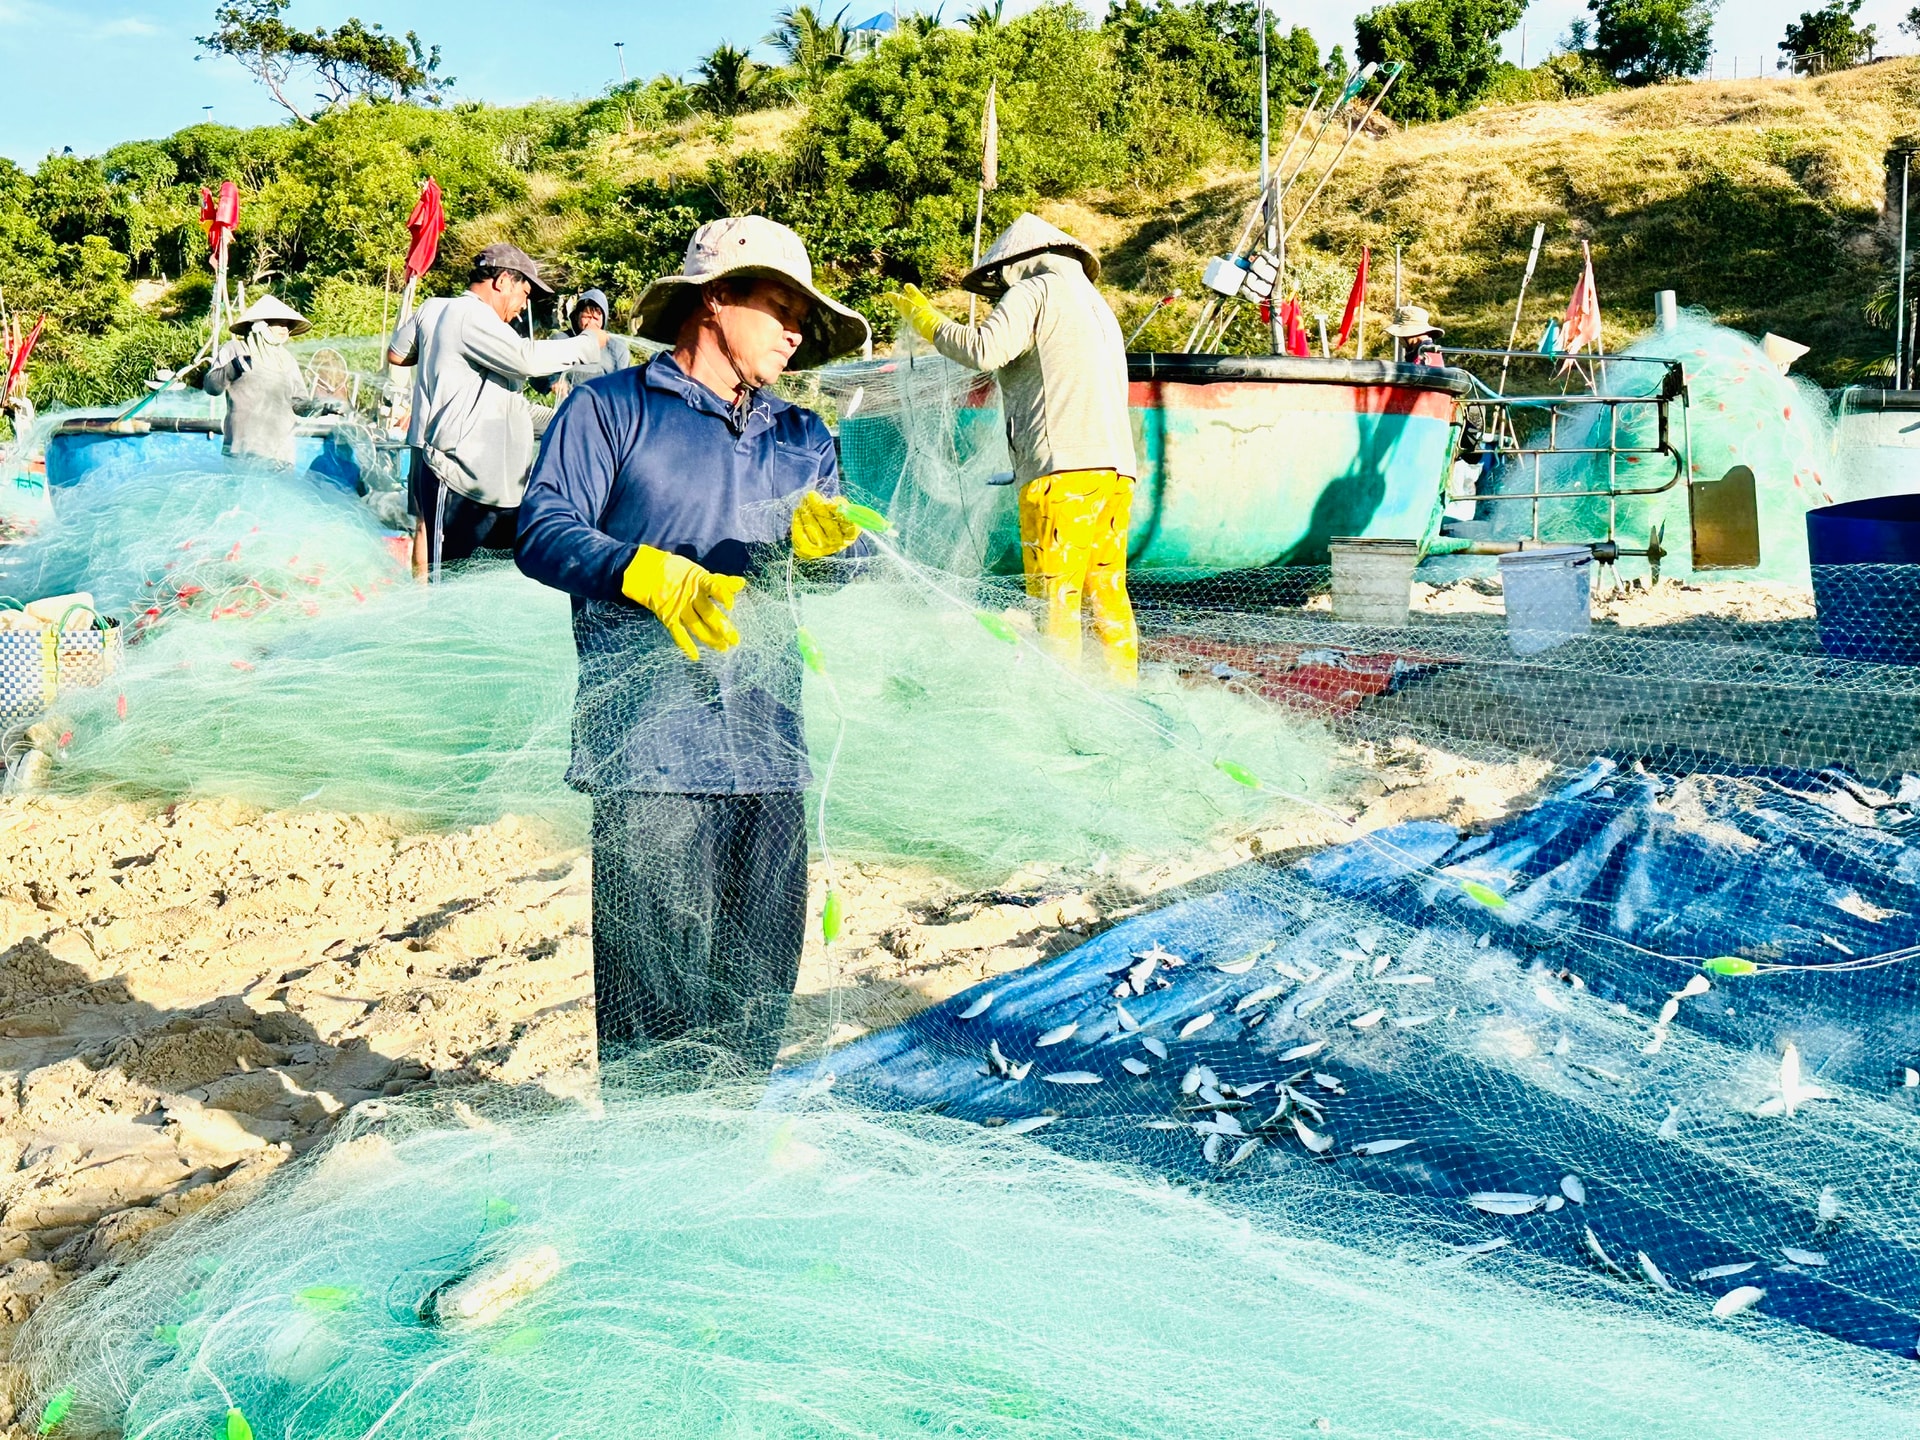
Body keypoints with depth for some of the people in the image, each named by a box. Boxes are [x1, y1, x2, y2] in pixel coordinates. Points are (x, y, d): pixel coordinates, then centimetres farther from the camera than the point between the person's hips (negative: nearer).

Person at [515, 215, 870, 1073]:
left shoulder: (801, 439, 23)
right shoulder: (611, 408, 7)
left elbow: (849, 560, 11)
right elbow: (542, 532, -4)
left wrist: (819, 538, -13)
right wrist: (650, 574, -20)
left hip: (768, 751, 5)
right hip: (650, 748, -5)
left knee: (760, 970, 7)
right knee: (653, 964, -7)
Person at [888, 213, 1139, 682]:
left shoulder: (1035, 291, 3)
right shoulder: (1097, 305, 29)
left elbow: (984, 349, -12)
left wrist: (925, 318, 1)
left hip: (1063, 466, -8)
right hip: (1116, 466, 8)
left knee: (1055, 596, -9)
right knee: (1107, 592, 10)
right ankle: (1123, 687, 9)